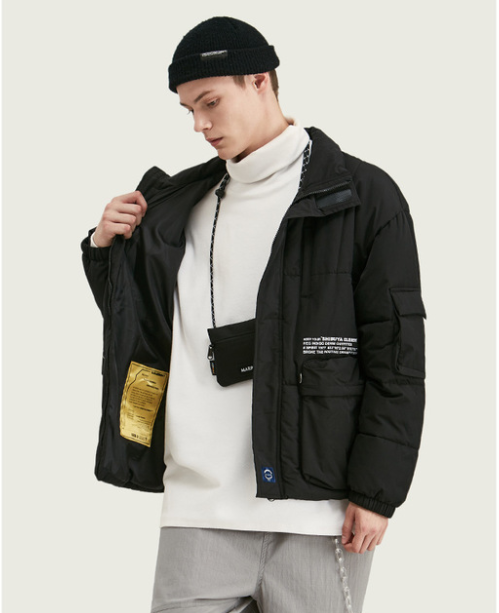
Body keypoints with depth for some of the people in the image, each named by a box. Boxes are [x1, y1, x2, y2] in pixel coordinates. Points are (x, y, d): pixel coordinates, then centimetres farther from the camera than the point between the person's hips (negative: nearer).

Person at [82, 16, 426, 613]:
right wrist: (106, 249, 8)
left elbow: (396, 353, -4)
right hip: (200, 504, 4)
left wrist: (377, 489, -10)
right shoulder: (183, 204, 16)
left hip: (316, 506, -4)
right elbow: (140, 324, 26)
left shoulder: (361, 196, 0)